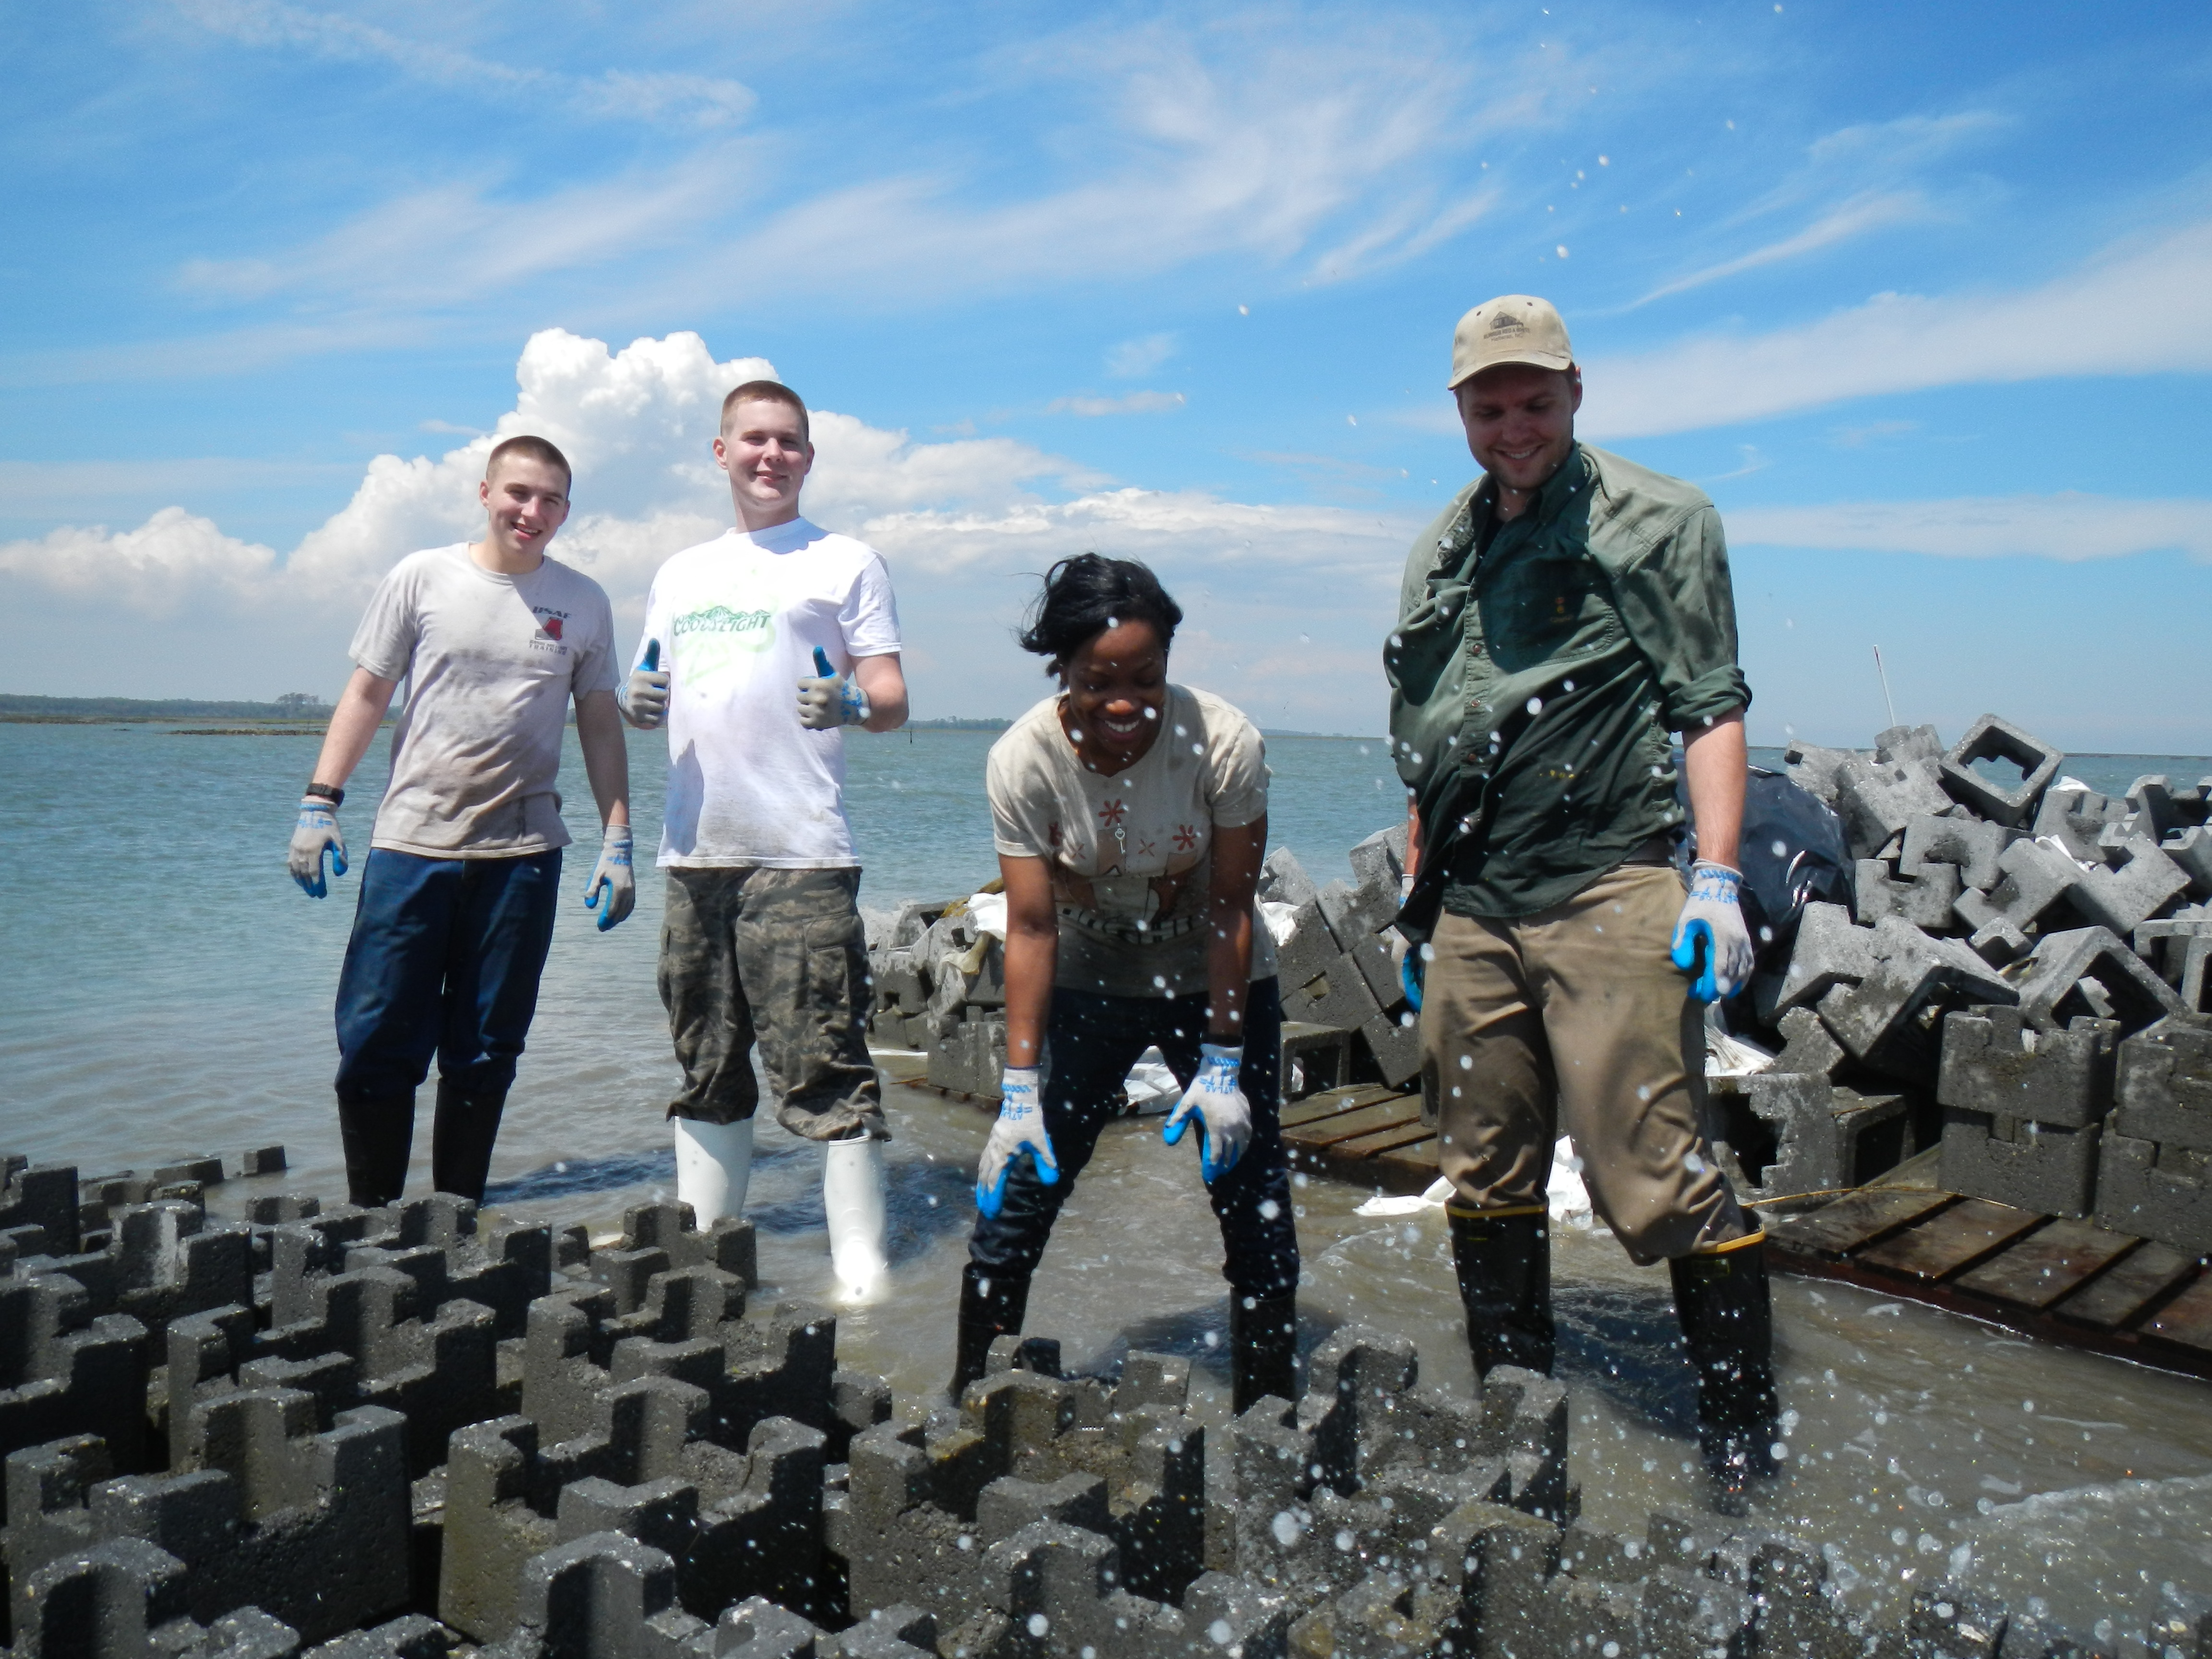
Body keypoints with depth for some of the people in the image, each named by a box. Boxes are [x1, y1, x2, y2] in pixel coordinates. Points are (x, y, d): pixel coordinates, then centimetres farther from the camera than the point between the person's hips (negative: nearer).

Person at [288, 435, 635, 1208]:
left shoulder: (583, 603, 8)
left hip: (523, 854, 1)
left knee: (485, 1053, 7)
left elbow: (600, 723, 11)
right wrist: (320, 803, -1)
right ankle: (370, 1218, 15)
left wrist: (617, 840, 5)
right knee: (375, 1043, -1)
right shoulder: (421, 578, 4)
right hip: (411, 845, -1)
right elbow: (366, 694, 7)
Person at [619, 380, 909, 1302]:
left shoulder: (846, 561, 6)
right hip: (695, 852, 6)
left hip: (800, 854, -5)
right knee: (706, 1069, 13)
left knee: (825, 1070, -8)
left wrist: (851, 704, -22)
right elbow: (655, 693, 24)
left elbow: (892, 699, 0)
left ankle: (860, 1264, -1)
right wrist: (640, 704, 1)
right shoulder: (680, 574, 21)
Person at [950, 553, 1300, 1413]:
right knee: (1014, 1195, -2)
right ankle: (968, 1399, 18)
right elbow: (1031, 928, -19)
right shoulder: (1023, 759, -21)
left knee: (1255, 1206, -2)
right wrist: (1020, 1091, -22)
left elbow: (1231, 911, -16)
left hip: (1213, 981, 0)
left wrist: (1222, 1065, -15)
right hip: (1086, 983, 1)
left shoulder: (1225, 743, -24)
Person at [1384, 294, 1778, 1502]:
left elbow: (1710, 709, -3)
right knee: (1486, 1186, 12)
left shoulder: (1656, 521, 3)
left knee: (1655, 1184, -7)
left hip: (1608, 896, -5)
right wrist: (1417, 898, 20)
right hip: (1470, 911, 6)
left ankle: (1744, 1430, 13)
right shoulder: (1440, 550, 19)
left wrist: (1717, 879, -13)